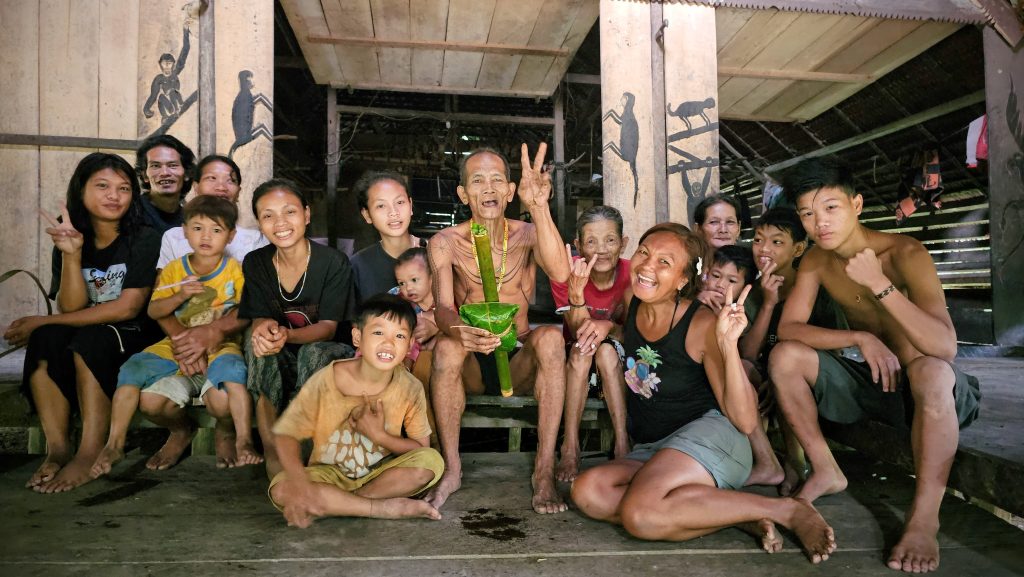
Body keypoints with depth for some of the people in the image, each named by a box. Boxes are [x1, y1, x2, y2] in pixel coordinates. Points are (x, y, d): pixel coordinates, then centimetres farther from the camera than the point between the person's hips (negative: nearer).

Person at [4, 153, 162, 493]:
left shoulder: (144, 239, -8)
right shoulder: (70, 240, 5)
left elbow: (127, 308, -15)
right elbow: (71, 308, -4)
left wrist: (43, 321, -12)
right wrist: (71, 254, -18)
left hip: (135, 340, -4)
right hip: (85, 338, 4)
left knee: (89, 340, -31)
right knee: (45, 340, -25)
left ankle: (91, 454, -30)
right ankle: (57, 448, -24)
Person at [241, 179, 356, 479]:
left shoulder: (334, 263, -14)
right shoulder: (255, 263, -2)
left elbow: (328, 327, -17)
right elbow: (258, 318, -5)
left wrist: (287, 335, -39)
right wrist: (265, 328, -32)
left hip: (326, 352, -3)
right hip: (278, 363, 3)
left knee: (315, 353, -35)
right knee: (259, 341, -29)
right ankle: (271, 450, -25)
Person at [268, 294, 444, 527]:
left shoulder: (410, 389, -13)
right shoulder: (325, 381, -18)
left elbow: (421, 447, -8)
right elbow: (285, 433, -15)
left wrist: (378, 435, -23)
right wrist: (299, 482, -32)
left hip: (381, 472, 1)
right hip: (330, 474, -1)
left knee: (432, 461, -26)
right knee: (281, 489, -29)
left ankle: (331, 505, -18)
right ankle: (384, 507, -22)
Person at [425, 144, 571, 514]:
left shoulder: (528, 234, 0)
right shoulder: (445, 243, -1)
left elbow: (560, 273, -23)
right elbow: (442, 307, -17)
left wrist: (539, 207, -35)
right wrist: (459, 330, -42)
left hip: (520, 363, 1)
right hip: (471, 366, 0)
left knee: (551, 338, -30)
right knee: (446, 346, -32)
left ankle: (544, 470, -25)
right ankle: (451, 469, -18)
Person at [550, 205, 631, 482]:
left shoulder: (632, 274, -14)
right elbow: (578, 333, -22)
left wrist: (609, 326, -35)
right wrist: (576, 293, -41)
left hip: (618, 366, 0)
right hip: (576, 367, 0)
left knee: (606, 349, -31)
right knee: (581, 349, -31)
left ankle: (622, 444, -30)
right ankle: (570, 447, -28)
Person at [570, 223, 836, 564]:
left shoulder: (702, 325, -14)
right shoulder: (631, 301, 1)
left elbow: (745, 421, -16)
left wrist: (728, 345, -28)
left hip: (710, 435, -6)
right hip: (649, 451, 6)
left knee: (639, 513, -33)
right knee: (587, 491, -24)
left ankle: (785, 509, -14)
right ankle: (737, 515, -16)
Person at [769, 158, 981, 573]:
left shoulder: (904, 254, -22)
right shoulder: (816, 261, -5)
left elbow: (945, 347, -31)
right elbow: (787, 327, -13)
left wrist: (879, 284, -37)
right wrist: (859, 338, -26)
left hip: (918, 385, -5)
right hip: (865, 376, 5)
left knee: (931, 371, -39)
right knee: (785, 356, -18)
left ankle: (924, 518, -28)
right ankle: (826, 473, -3)